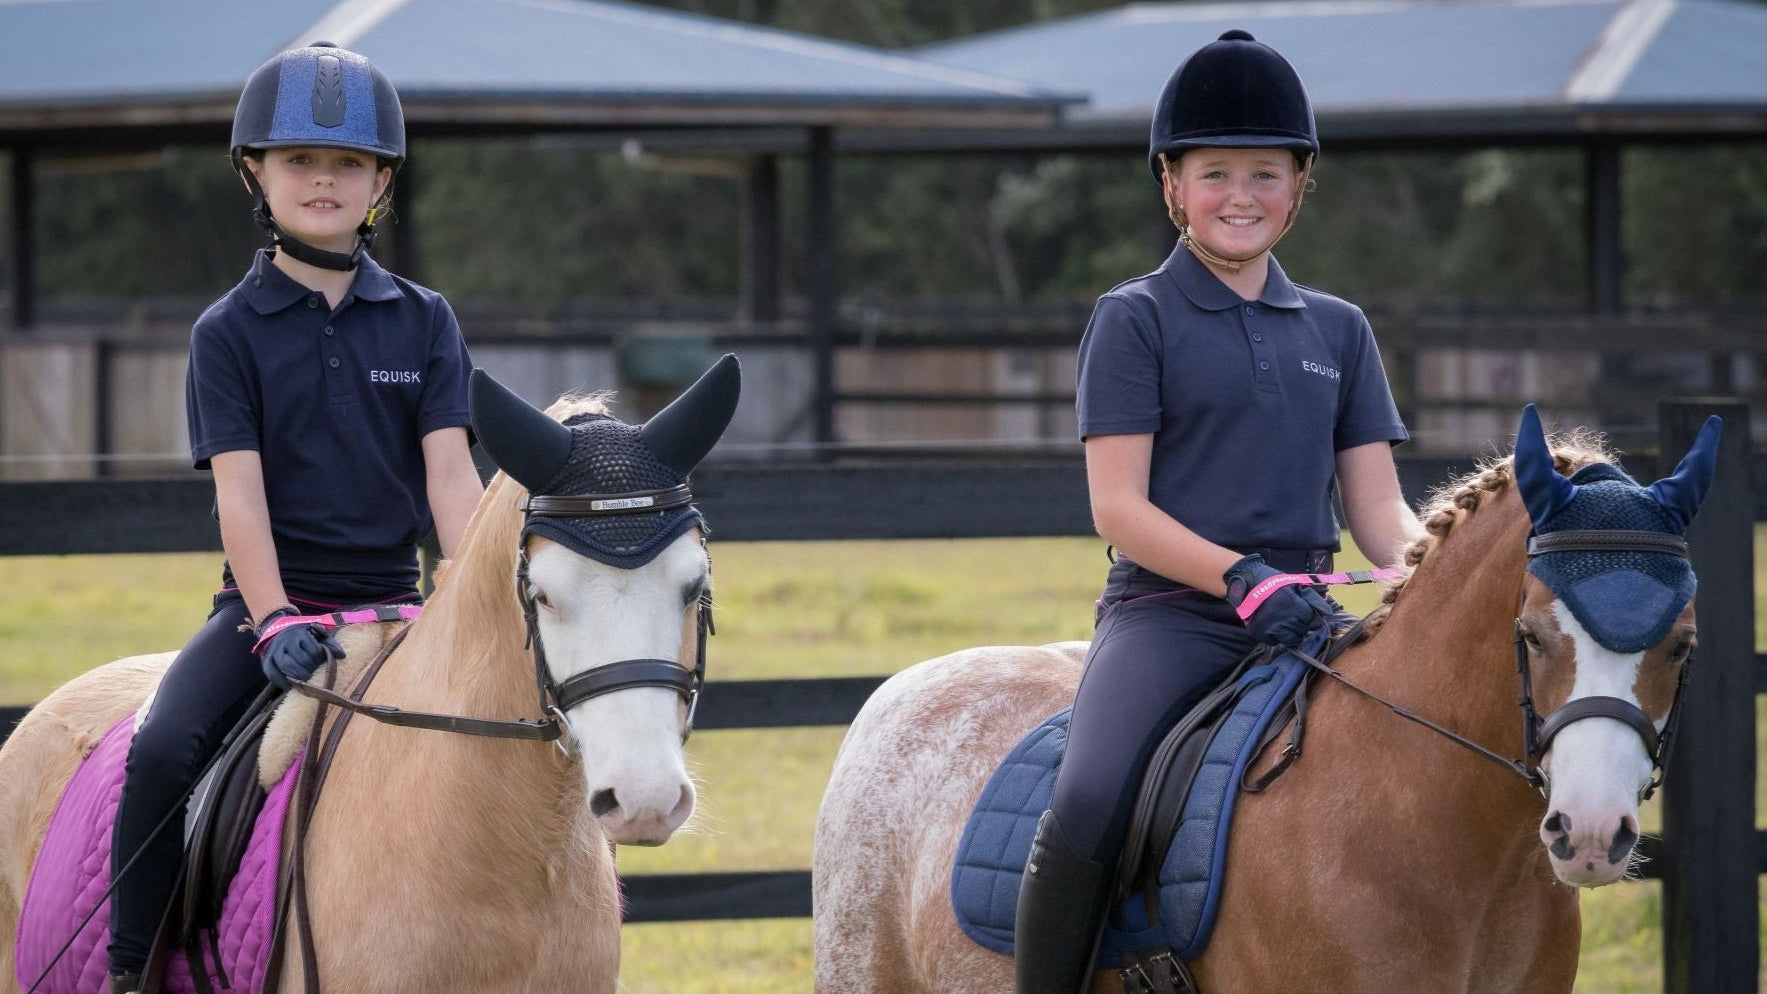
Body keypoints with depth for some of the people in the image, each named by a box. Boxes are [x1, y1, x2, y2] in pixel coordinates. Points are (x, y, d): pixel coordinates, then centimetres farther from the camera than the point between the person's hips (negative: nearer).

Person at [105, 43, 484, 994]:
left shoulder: (423, 322, 8)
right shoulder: (230, 331, 2)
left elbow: (450, 472, -1)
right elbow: (239, 488, -7)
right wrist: (274, 623, -19)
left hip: (391, 602, 2)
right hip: (268, 598, -2)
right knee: (163, 750, -26)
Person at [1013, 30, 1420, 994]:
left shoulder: (1338, 331, 17)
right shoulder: (1134, 319, 4)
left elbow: (1379, 510, 13)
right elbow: (1117, 506, -4)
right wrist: (1240, 577, -19)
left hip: (1303, 614, 5)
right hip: (1167, 609, -4)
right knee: (1088, 807, -30)